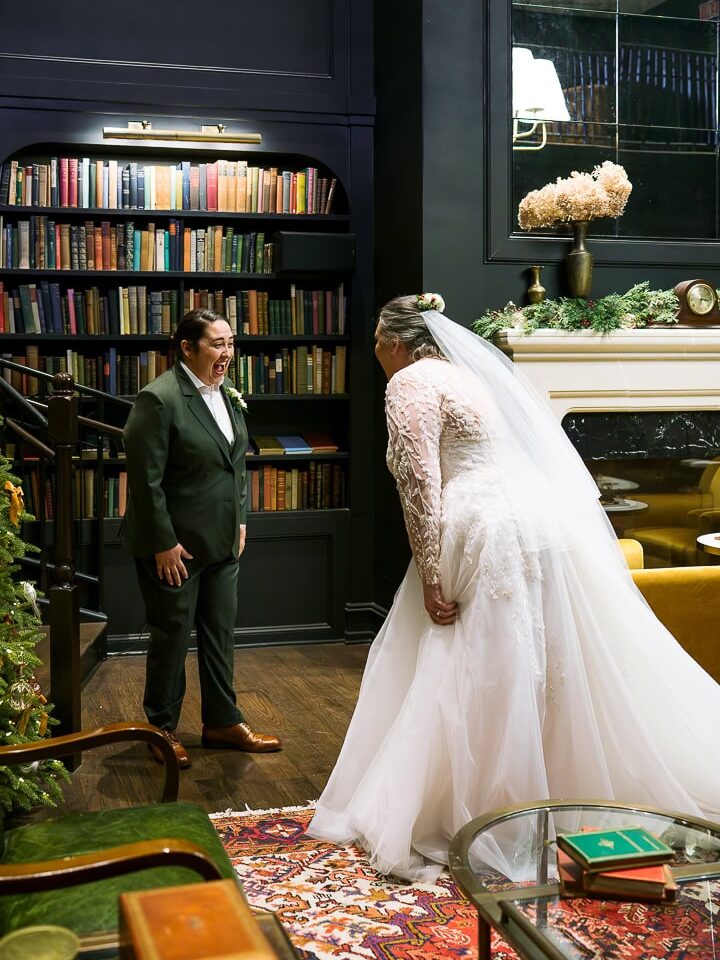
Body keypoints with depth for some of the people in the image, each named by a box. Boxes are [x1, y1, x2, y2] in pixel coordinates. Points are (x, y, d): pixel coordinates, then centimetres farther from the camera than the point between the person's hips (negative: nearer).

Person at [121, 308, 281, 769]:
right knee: (172, 636, 7)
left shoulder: (225, 394, 7)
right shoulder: (159, 398, -18)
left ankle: (222, 722, 29)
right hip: (174, 545, -7)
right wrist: (164, 544, -19)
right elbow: (146, 480, -19)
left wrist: (239, 522, 10)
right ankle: (163, 731, 24)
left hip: (221, 541, 7)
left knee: (221, 632, 14)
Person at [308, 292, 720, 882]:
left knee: (479, 684, -2)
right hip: (537, 526, 9)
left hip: (491, 540, -9)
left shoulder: (411, 383, -4)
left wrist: (430, 579, -13)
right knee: (548, 675, 14)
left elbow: (420, 484, -14)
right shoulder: (461, 371, 22)